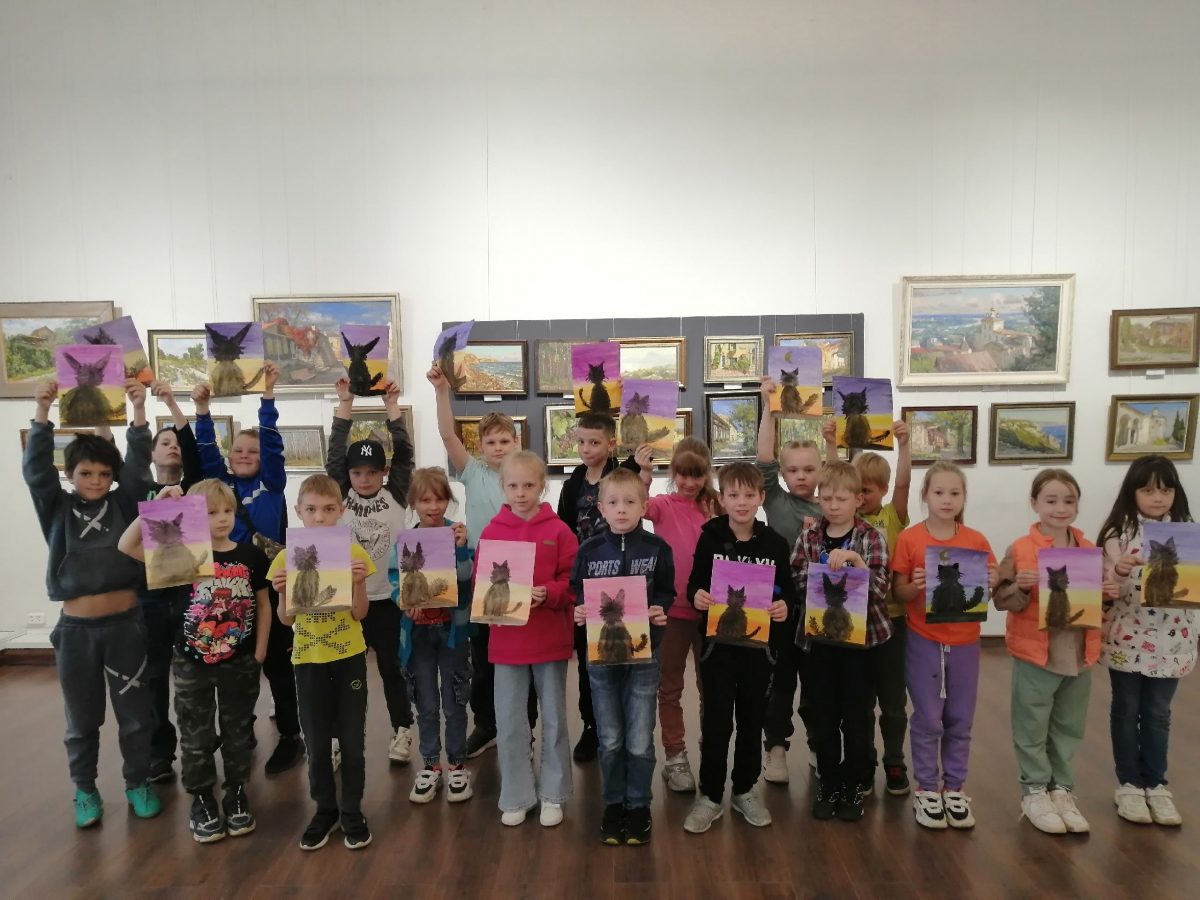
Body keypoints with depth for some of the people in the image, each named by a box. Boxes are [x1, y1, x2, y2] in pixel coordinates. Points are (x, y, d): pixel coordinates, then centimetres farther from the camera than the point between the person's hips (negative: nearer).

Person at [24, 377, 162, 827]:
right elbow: (35, 470, -12)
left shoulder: (124, 504, 0)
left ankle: (137, 782, 28)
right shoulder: (57, 509, 0)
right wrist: (41, 412, -23)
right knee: (82, 718, 15)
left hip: (125, 624, 0)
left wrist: (138, 410, -22)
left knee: (135, 710, 10)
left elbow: (139, 466, -11)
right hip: (76, 629, 0)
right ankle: (85, 789, 33)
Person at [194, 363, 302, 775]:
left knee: (277, 661, 3)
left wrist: (267, 395, -17)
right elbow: (206, 452, -4)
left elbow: (273, 443, -9)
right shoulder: (220, 483, 8)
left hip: (269, 584, -3)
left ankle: (290, 736, 13)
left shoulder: (272, 483, 1)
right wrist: (202, 410, -17)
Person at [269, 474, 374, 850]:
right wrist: (282, 592, -19)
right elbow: (287, 619, -1)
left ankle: (352, 812, 23)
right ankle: (325, 810, 29)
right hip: (308, 658, 1)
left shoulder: (353, 552, -7)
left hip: (349, 656, -1)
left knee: (352, 740, 7)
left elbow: (360, 614, -6)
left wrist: (359, 582, -23)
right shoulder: (287, 557, -4)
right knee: (317, 742, 11)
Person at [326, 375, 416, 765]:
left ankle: (401, 731, 25)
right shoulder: (341, 496, -1)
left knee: (391, 666, 11)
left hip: (386, 596, 0)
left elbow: (404, 454, -9)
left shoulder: (395, 496, -2)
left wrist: (392, 405, -13)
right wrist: (345, 404, -13)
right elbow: (334, 455, -9)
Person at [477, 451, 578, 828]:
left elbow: (573, 581, -6)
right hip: (506, 641, 1)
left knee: (554, 721, 12)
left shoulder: (559, 531, -6)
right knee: (509, 724, 10)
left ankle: (553, 794, 29)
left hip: (551, 640, -1)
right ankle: (515, 797, 26)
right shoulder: (492, 531, -1)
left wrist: (546, 594, -22)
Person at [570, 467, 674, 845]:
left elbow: (666, 593, 2)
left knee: (640, 741, 7)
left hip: (643, 653, -1)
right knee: (610, 740, 13)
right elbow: (576, 594, 6)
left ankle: (639, 807, 25)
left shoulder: (657, 548, -4)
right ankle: (613, 805, 30)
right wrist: (579, 613, -14)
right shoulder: (589, 550, -2)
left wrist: (659, 611, -18)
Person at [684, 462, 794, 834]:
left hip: (759, 643, 2)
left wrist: (785, 606, -16)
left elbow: (787, 591, 5)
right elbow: (695, 583, 0)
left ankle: (745, 790, 31)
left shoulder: (775, 543, -2)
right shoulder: (710, 539, -5)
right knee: (716, 720, 4)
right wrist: (696, 595, -22)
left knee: (751, 719, 14)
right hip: (718, 642, -1)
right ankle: (709, 795, 18)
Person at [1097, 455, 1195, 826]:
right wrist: (1119, 572, -29)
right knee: (1126, 712, 12)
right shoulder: (1119, 534, -9)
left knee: (1158, 715, 15)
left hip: (1170, 643, 3)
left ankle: (1155, 784, 30)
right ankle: (1128, 784, 25)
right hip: (1126, 641, -2)